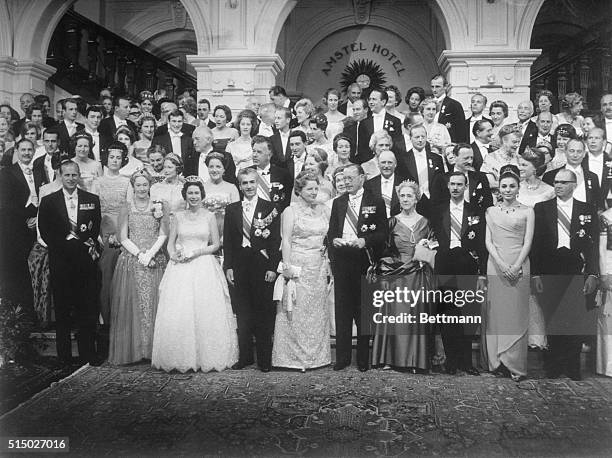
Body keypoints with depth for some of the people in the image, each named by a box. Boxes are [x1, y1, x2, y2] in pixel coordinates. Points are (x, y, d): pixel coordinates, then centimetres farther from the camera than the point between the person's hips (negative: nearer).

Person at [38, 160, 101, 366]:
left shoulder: (92, 200, 9)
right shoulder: (48, 201, 6)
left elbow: (96, 229, 9)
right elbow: (45, 232, 2)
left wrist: (91, 245, -8)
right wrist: (66, 246, -7)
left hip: (86, 261, 1)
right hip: (61, 262, -1)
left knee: (88, 309, 3)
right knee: (62, 310, 5)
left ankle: (88, 354, 14)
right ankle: (64, 356, 15)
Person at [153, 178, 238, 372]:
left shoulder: (209, 216, 6)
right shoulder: (178, 217, 11)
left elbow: (215, 245, 5)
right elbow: (170, 243, 11)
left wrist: (196, 252, -9)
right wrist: (174, 254, -10)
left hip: (204, 267, -1)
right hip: (180, 269, 2)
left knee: (205, 313, -4)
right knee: (177, 313, -5)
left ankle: (206, 358, 6)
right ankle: (180, 358, 5)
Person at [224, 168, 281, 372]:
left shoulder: (270, 208, 1)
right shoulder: (231, 209, 10)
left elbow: (275, 240, -2)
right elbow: (227, 240, 9)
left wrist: (272, 267, -8)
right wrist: (228, 267, 2)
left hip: (262, 266, -2)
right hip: (240, 267, 3)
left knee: (264, 314, 2)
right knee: (242, 314, 7)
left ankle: (265, 358, 12)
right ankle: (245, 356, 18)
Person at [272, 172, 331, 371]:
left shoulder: (324, 210, 10)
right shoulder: (291, 211, -5)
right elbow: (286, 240, -9)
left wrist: (328, 257, 6)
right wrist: (287, 267, -14)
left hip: (319, 266, 5)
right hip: (297, 266, -5)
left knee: (317, 311, 10)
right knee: (297, 311, 0)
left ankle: (317, 355, 20)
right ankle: (295, 356, 10)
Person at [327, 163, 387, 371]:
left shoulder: (376, 202, 4)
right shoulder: (338, 202, 16)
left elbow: (383, 233, -1)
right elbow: (331, 231, 16)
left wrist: (364, 241, -16)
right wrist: (333, 240, -5)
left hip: (363, 259, -3)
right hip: (341, 259, 3)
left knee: (363, 308, 2)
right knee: (342, 308, 4)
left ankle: (364, 358, 12)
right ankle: (342, 356, 12)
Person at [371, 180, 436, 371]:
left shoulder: (425, 222, 7)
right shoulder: (392, 222, 5)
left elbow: (432, 250, 12)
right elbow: (384, 250, 4)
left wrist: (424, 254, -7)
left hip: (419, 275, 1)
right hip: (396, 275, -1)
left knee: (417, 315, 1)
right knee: (396, 314, -5)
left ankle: (417, 360, 8)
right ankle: (391, 358, 4)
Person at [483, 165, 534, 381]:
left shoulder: (527, 211, 6)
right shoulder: (491, 211, 10)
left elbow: (527, 242, 0)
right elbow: (488, 241, 3)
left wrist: (516, 266, -12)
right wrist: (502, 264, -11)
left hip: (519, 266, -1)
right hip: (495, 265, 1)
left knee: (517, 313, -1)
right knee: (496, 313, 1)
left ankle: (516, 365, 4)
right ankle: (497, 362, 8)